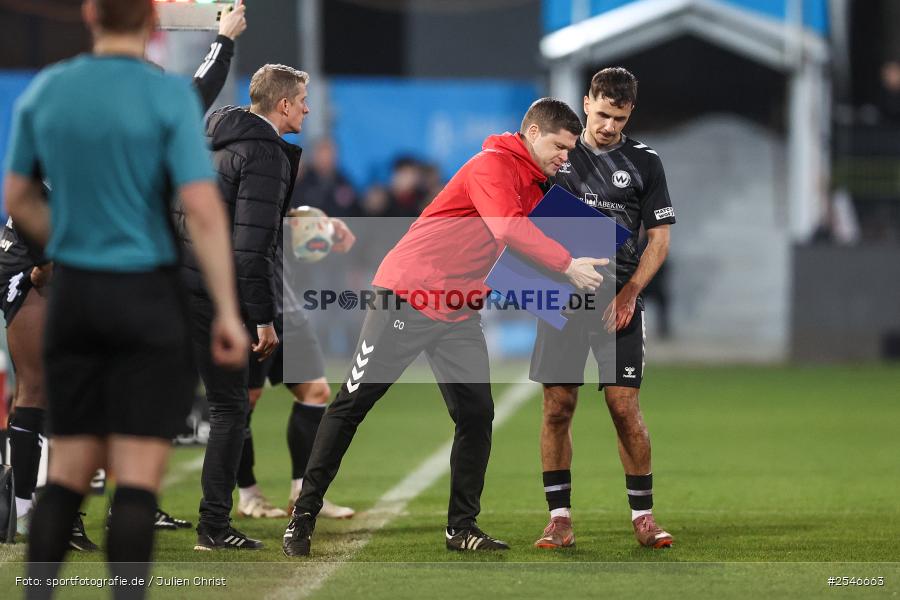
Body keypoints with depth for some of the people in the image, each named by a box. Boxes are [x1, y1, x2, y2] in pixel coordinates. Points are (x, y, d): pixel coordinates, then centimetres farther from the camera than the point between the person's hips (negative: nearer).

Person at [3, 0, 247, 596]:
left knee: (70, 468, 11)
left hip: (73, 295, 4)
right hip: (148, 299, -4)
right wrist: (228, 312, -13)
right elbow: (203, 210, -17)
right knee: (140, 474, -3)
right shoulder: (170, 96, -11)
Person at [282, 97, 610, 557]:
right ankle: (304, 514, 5)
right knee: (353, 403, -1)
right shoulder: (492, 166, -16)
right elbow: (508, 227, -29)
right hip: (408, 292, -8)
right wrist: (567, 265, -31)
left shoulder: (536, 185, 12)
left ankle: (462, 527, 8)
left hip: (460, 311, 8)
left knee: (477, 415, 0)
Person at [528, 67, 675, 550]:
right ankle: (559, 519, 4)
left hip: (618, 304, -1)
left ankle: (642, 516, 5)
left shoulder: (643, 162, 4)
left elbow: (659, 238, 4)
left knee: (625, 409, -6)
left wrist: (628, 293, -8)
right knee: (557, 408, -2)